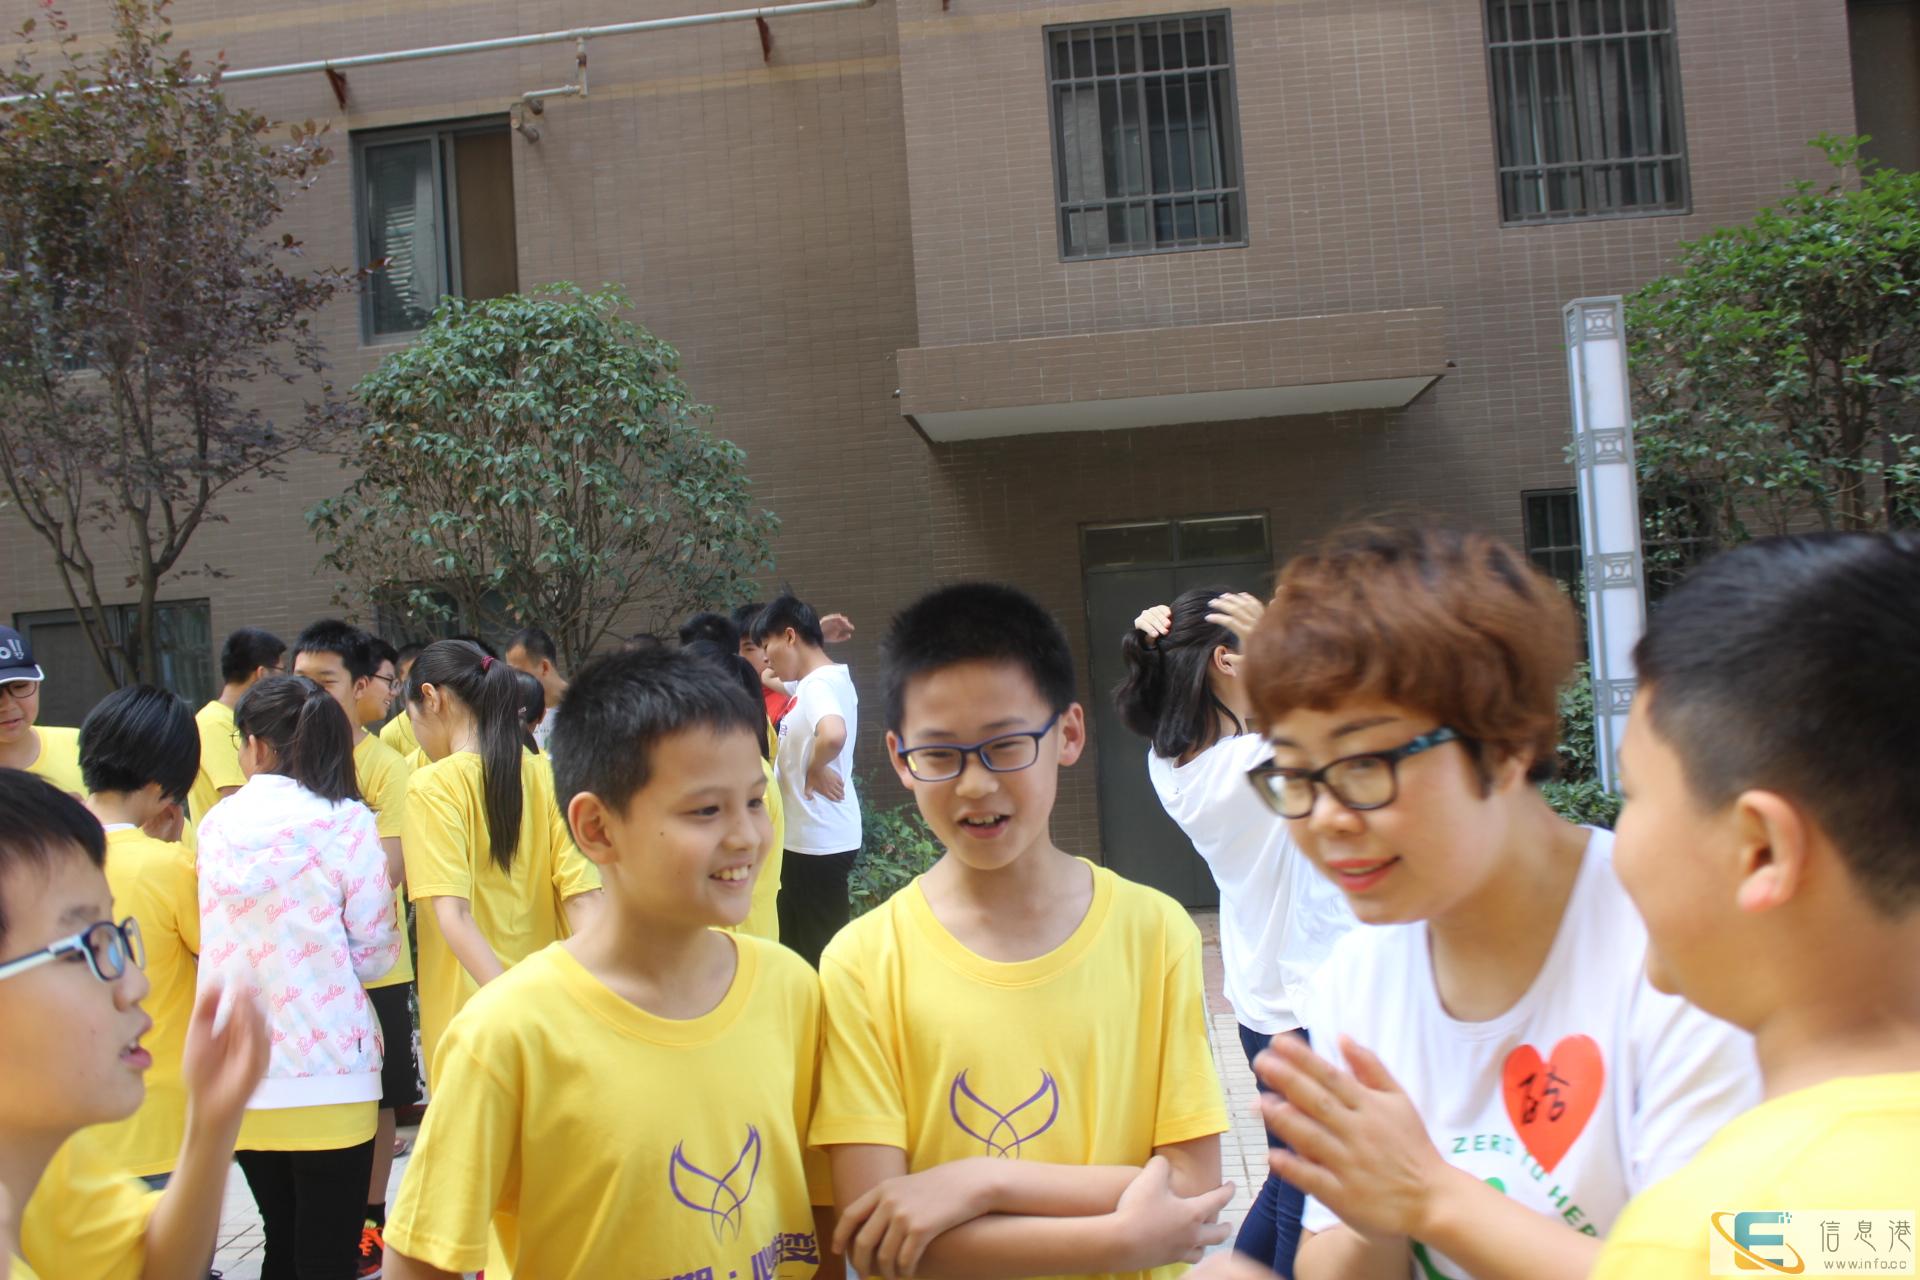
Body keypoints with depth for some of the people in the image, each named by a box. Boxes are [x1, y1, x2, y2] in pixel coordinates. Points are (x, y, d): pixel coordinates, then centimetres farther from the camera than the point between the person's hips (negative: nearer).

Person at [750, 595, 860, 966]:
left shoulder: (818, 685, -19)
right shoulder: (818, 681, 10)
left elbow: (833, 735, -41)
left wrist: (816, 769, -23)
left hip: (819, 841, -10)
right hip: (809, 838, 10)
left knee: (821, 950, 0)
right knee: (798, 945, 18)